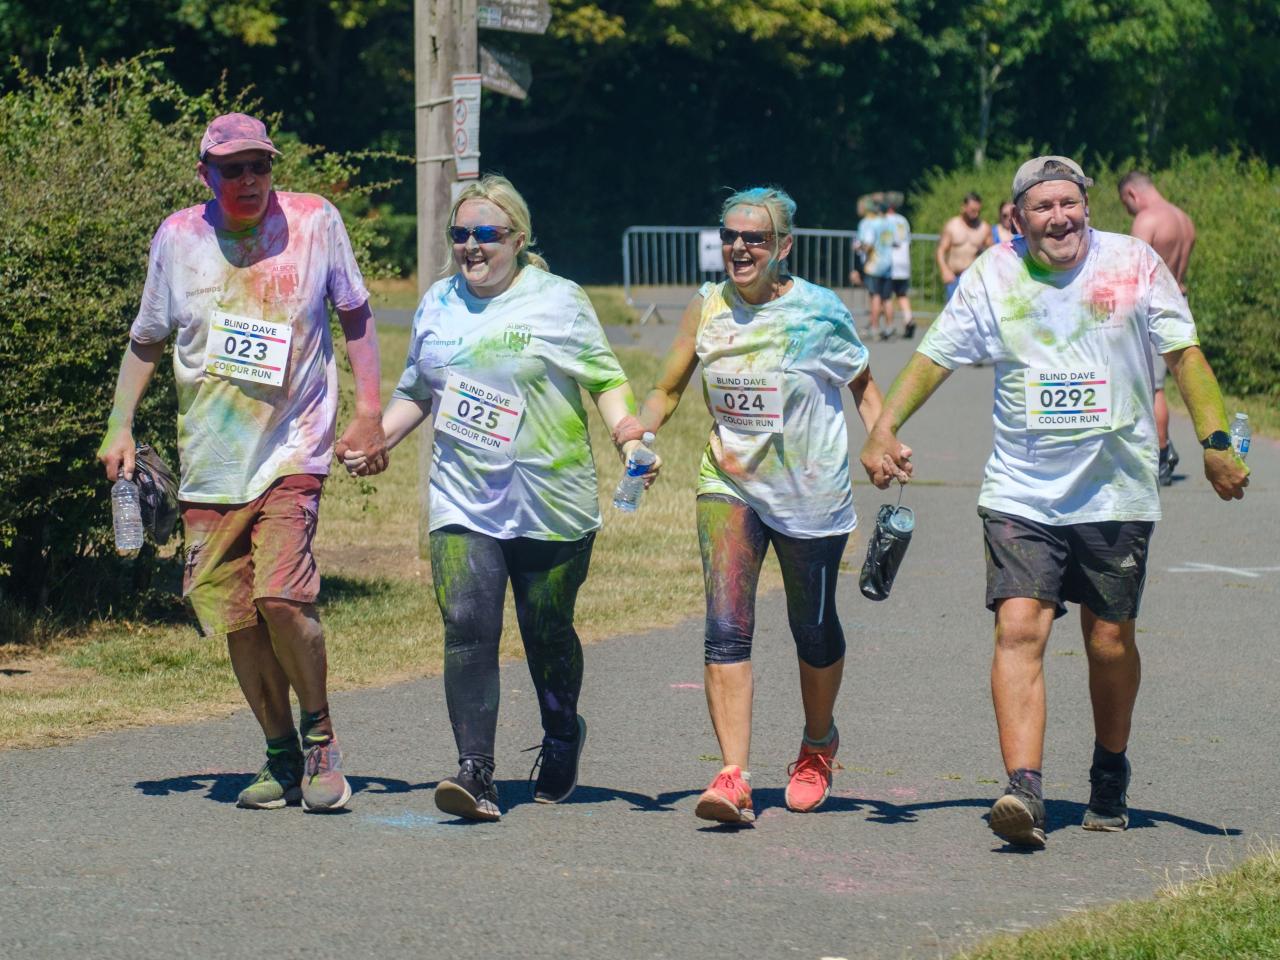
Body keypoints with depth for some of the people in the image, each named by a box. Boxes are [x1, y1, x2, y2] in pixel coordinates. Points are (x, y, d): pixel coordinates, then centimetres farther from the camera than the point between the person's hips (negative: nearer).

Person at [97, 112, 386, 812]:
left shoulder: (315, 222, -2)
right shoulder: (178, 238, 3)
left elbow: (355, 313, 11)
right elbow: (146, 339, 16)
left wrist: (369, 411, 6)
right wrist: (120, 426, 10)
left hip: (293, 449, -3)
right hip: (209, 459, 3)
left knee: (282, 596, -20)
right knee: (234, 614, 2)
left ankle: (319, 737, 1)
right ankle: (282, 756, 17)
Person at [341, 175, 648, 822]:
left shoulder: (558, 302, -2)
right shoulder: (437, 304, 12)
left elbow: (606, 380, 0)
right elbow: (416, 391, 23)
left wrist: (630, 441, -16)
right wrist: (375, 440, 8)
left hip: (551, 502, -3)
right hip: (462, 498, 3)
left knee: (546, 629, 8)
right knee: (467, 626, -13)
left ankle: (562, 738, 36)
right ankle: (475, 772, -19)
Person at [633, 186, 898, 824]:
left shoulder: (818, 312, -9)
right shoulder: (707, 308, 0)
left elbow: (863, 386, 4)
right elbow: (668, 390, 9)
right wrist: (644, 426, -13)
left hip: (810, 490, -2)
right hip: (729, 482, 2)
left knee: (813, 628, 14)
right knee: (726, 628, -15)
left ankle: (818, 744, 42)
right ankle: (734, 778, -22)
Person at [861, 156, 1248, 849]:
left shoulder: (1134, 264, -1)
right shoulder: (993, 276, 2)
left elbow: (1183, 354, 2)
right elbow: (934, 356, 7)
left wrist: (1215, 441, -7)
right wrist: (883, 429, -4)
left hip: (1116, 492, 0)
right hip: (1020, 494, 0)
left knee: (1110, 642, 7)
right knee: (1019, 629, -15)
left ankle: (1110, 774, 32)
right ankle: (1024, 792, -23)